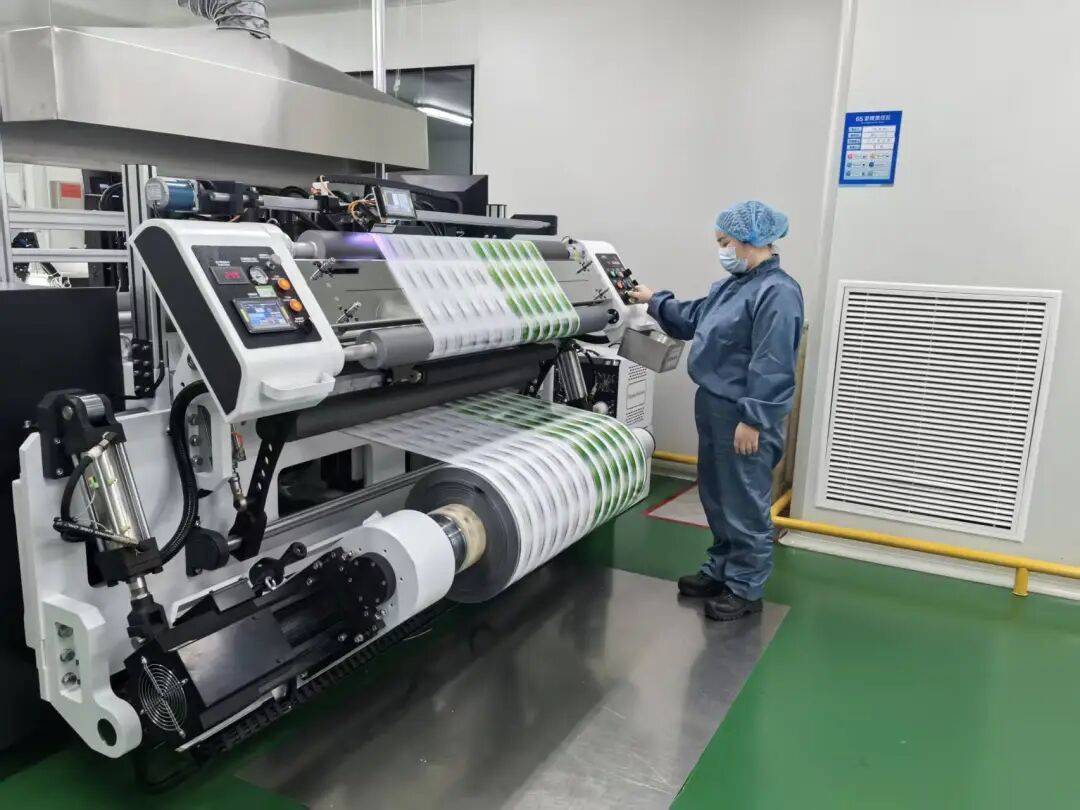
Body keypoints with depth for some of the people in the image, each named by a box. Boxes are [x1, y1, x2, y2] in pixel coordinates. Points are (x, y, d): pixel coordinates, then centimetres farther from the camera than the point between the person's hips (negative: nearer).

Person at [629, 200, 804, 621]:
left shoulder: (778, 292, -18)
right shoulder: (731, 286, 13)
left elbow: (772, 366, -23)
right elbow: (692, 319, 29)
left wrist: (753, 420, -23)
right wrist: (654, 301, 28)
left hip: (743, 415, -10)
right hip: (713, 406, 10)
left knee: (745, 504, 1)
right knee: (716, 497, 19)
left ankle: (746, 588, 14)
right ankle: (720, 569, 33)